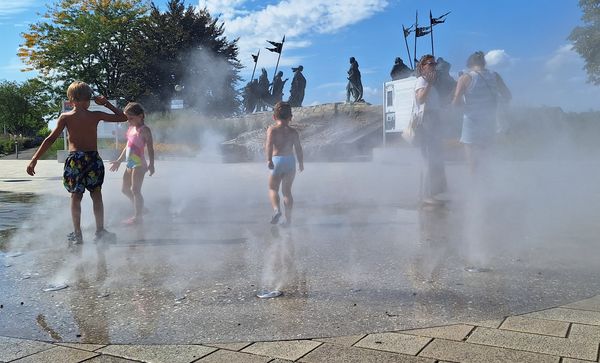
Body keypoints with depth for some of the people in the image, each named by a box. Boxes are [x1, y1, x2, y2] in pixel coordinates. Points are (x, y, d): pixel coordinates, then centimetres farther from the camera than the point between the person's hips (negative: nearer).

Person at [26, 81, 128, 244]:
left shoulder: (65, 117, -1)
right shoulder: (96, 115, 0)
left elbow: (50, 139, -5)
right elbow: (122, 117, 8)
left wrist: (34, 159, -3)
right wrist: (106, 103, 15)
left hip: (75, 159, 0)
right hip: (93, 158, 0)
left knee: (76, 197, 11)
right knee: (97, 195, 11)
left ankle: (77, 234, 13)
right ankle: (100, 231, 8)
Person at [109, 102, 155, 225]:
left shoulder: (144, 130, -10)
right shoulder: (130, 129, 15)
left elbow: (150, 148, -13)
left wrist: (151, 164, -21)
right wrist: (118, 161, 27)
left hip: (139, 163, -9)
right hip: (130, 164, 10)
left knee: (135, 190, -9)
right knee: (125, 189, 15)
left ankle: (138, 216, 0)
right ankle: (140, 209, 28)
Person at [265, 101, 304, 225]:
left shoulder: (272, 129, 1)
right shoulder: (293, 132, 7)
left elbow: (269, 144, -15)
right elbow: (298, 149, 5)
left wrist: (269, 159, -25)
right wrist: (301, 163, 17)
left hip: (277, 160, -3)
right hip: (290, 160, 3)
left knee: (273, 189, 7)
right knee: (287, 190, 11)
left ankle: (276, 209, -19)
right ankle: (288, 218, 10)